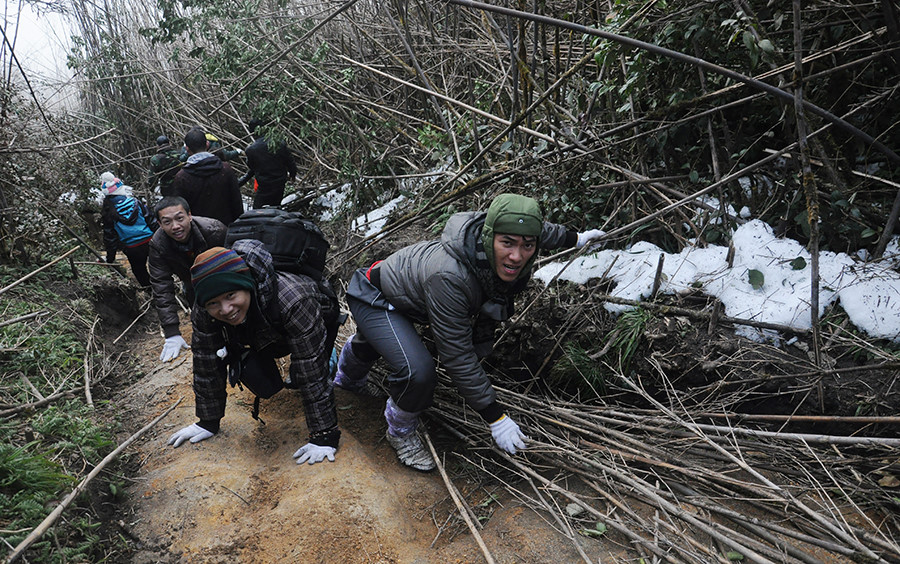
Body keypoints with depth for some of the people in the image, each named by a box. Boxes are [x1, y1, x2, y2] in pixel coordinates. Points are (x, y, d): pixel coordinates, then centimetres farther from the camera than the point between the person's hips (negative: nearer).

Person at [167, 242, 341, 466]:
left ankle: (329, 358, 14)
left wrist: (324, 436, -42)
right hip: (266, 335, 4)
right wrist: (208, 422, -12)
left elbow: (311, 374, -44)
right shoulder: (203, 311, -32)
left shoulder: (292, 299, -47)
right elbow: (207, 367, -19)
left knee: (304, 375, -19)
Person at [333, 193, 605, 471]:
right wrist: (496, 417, -31)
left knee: (378, 338, 36)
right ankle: (400, 431, 4)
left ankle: (349, 378, 71)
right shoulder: (449, 276, -45)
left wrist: (573, 238, 22)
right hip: (373, 299, -8)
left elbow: (542, 229, 3)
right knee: (418, 371, -29)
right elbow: (458, 356, -38)